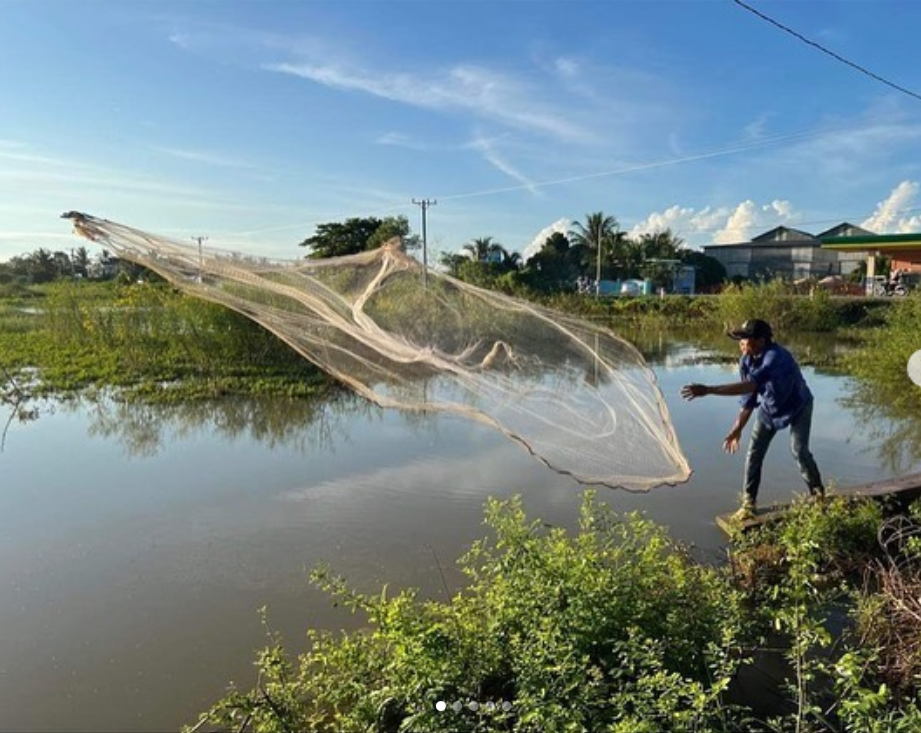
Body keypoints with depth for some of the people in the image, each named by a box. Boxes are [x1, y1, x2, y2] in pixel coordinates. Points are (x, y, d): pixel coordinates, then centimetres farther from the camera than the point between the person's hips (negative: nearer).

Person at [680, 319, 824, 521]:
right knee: (754, 453, -2)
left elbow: (749, 386, -55)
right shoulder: (746, 361, -17)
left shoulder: (776, 357, -41)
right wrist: (737, 430, -7)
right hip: (769, 408, 6)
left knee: (799, 452, -9)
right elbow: (748, 398, -7)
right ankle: (749, 503, 8)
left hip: (797, 407, -6)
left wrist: (708, 390, -62)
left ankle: (818, 493, 20)